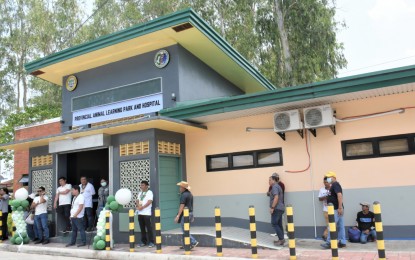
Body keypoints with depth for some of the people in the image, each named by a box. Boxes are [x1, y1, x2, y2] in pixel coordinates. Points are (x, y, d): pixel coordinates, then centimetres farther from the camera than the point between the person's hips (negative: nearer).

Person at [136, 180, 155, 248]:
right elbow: (137, 201, 14)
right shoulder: (140, 193, 18)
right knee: (142, 228, 9)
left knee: (149, 228, -4)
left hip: (147, 213, -6)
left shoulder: (149, 192, -3)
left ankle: (151, 242, 1)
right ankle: (143, 241, 17)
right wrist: (138, 205, -8)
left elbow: (149, 202, -12)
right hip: (140, 213, 6)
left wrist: (142, 207, -16)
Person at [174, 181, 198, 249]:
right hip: (190, 212, 10)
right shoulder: (190, 194, 13)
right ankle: (185, 245, 20)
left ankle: (194, 242, -9)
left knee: (185, 231, -4)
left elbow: (182, 206, -20)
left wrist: (178, 216, -20)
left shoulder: (184, 195, -15)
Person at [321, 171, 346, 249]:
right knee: (340, 226, 10)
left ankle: (329, 243, -4)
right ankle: (342, 242, 14)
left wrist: (340, 207, -28)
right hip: (337, 209, 10)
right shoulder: (333, 185, 17)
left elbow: (340, 195, -24)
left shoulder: (335, 185, -13)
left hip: (336, 209, -10)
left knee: (331, 226, -7)